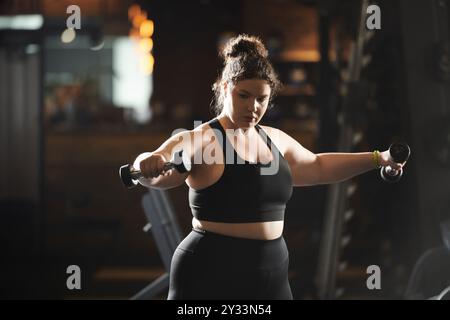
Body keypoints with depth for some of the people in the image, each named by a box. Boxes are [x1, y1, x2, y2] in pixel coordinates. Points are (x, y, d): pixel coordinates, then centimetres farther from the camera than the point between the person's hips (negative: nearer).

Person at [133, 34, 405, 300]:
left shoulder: (275, 140, 12)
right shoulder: (202, 141, -12)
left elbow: (317, 167, 30)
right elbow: (156, 174, -29)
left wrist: (377, 159, 30)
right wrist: (149, 164, -52)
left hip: (270, 279, 7)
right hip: (210, 278, -7)